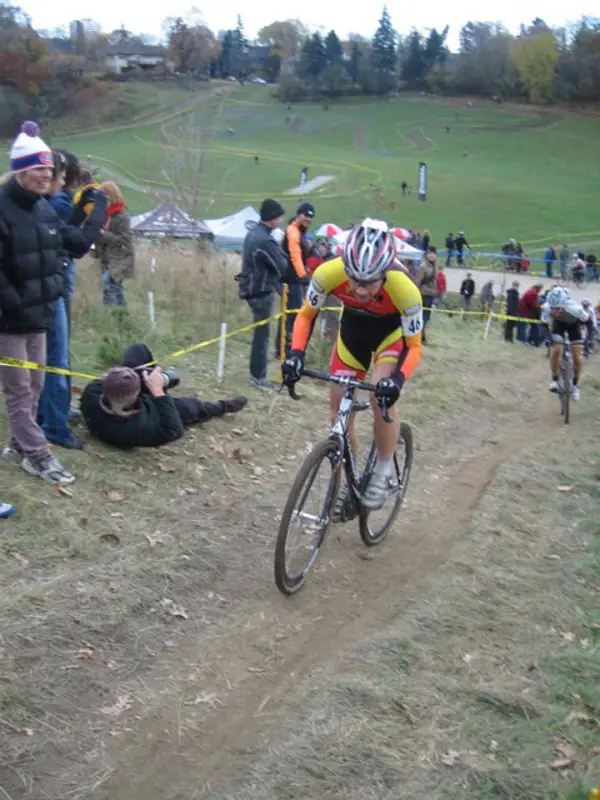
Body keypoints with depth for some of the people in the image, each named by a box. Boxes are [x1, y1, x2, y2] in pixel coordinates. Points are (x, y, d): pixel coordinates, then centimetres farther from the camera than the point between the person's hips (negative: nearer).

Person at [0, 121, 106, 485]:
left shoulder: (45, 209, 7)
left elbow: (79, 243, 14)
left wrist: (99, 208, 16)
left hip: (38, 315, 8)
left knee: (35, 385, 17)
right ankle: (37, 455, 11)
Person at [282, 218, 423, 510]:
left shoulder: (405, 291, -39)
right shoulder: (328, 274, -34)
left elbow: (414, 347, -25)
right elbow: (306, 315, -15)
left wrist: (397, 380, -44)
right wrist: (296, 353, -32)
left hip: (392, 330, -3)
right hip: (353, 326, 3)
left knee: (383, 396, -24)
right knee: (338, 402, 0)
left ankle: (383, 471, -1)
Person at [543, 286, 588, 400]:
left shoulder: (574, 308, -42)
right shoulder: (547, 307, -35)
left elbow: (588, 321, -24)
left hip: (573, 324, -1)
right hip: (558, 323, 1)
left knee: (577, 357, -5)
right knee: (555, 351, -15)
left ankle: (575, 385, 15)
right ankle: (555, 380, 5)